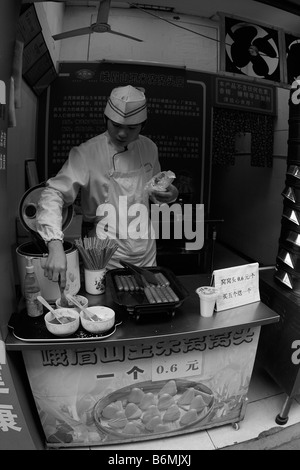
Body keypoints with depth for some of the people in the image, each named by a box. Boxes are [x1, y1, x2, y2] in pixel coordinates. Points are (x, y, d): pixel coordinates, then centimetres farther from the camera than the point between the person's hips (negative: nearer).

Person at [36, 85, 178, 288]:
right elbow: (54, 194, -22)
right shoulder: (86, 153, -14)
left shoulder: (149, 148, 1)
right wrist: (56, 245, -36)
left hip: (147, 252, 5)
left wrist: (170, 194, -9)